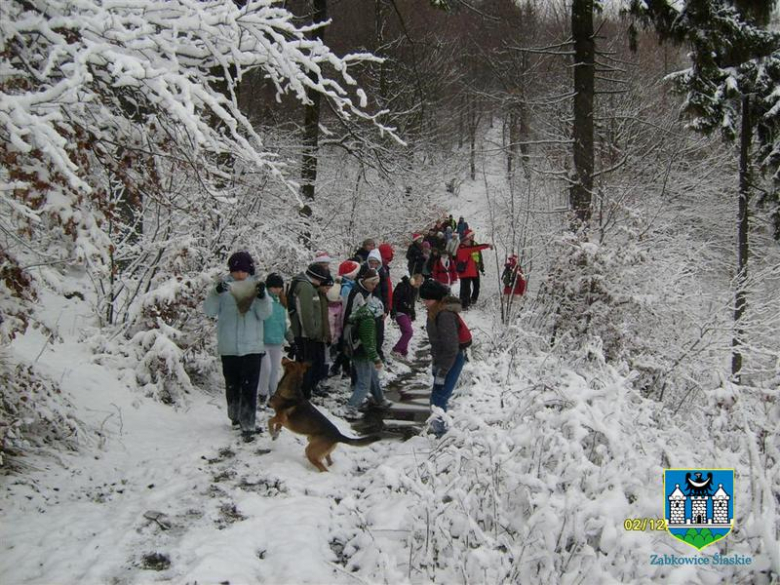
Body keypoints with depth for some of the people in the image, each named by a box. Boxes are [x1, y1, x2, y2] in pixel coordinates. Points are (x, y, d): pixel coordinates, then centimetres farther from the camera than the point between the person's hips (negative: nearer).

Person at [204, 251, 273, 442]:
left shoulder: (256, 286, 0)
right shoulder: (224, 286, 0)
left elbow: (264, 314, -6)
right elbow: (209, 310, -8)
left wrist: (262, 296, -25)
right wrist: (217, 292, -25)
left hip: (252, 347, -1)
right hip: (228, 348, 1)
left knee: (249, 388, -5)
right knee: (232, 385, 16)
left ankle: (248, 425, -2)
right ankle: (235, 416, 36)